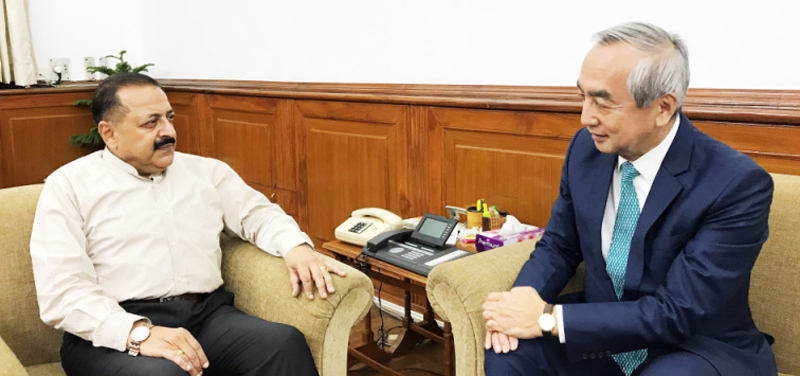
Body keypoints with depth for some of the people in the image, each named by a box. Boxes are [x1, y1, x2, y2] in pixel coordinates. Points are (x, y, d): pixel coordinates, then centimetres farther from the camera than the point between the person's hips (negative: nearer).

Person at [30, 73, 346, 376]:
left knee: (286, 343, -27)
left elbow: (257, 213, 22)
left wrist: (295, 246, -3)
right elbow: (61, 290, -6)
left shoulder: (206, 171, 17)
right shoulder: (68, 186, 4)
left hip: (209, 315, 4)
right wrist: (139, 333, -23)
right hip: (116, 332, -3)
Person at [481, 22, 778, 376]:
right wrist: (522, 298, -17)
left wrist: (548, 318, -25)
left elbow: (675, 314, -23)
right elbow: (558, 245, 3)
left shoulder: (739, 185, -21)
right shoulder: (586, 147, -6)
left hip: (695, 347, -3)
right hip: (602, 333, 4)